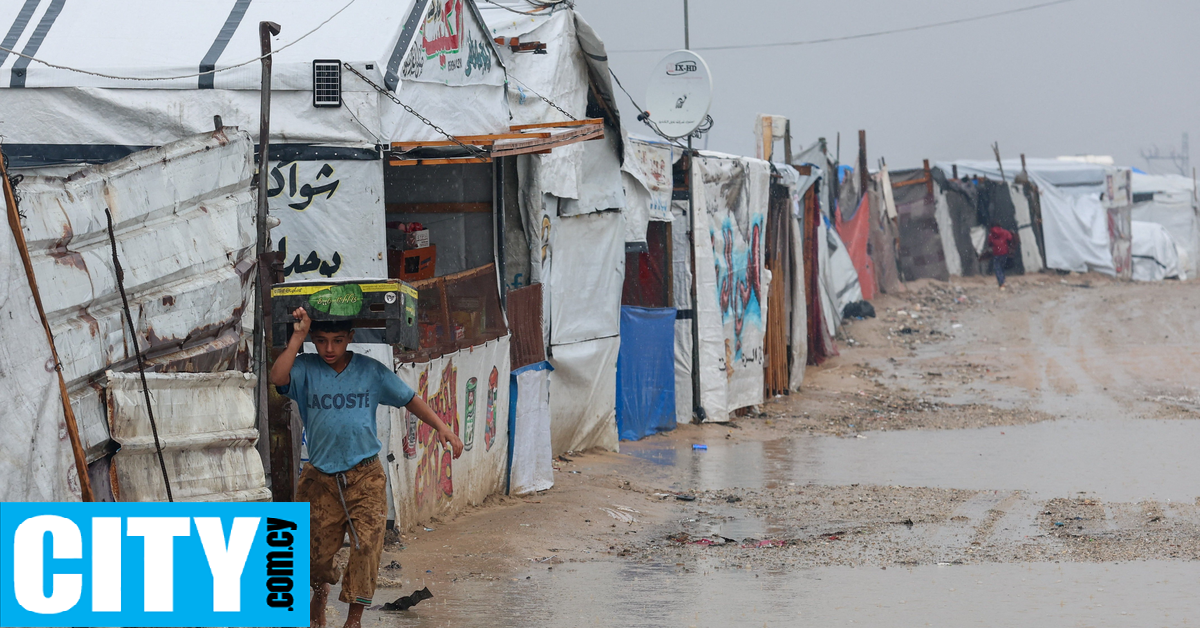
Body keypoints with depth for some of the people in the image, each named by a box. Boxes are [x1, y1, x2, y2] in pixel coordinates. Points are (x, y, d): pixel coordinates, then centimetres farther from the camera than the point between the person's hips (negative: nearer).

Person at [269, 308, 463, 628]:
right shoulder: (306, 368, -2)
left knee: (366, 545, -14)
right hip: (320, 478, 0)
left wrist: (441, 427, -2)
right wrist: (297, 336, -22)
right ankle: (321, 590, 44)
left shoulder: (371, 371, 1)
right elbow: (277, 378, -23)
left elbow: (409, 399, 9)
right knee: (318, 549, 11)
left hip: (365, 477, 0)